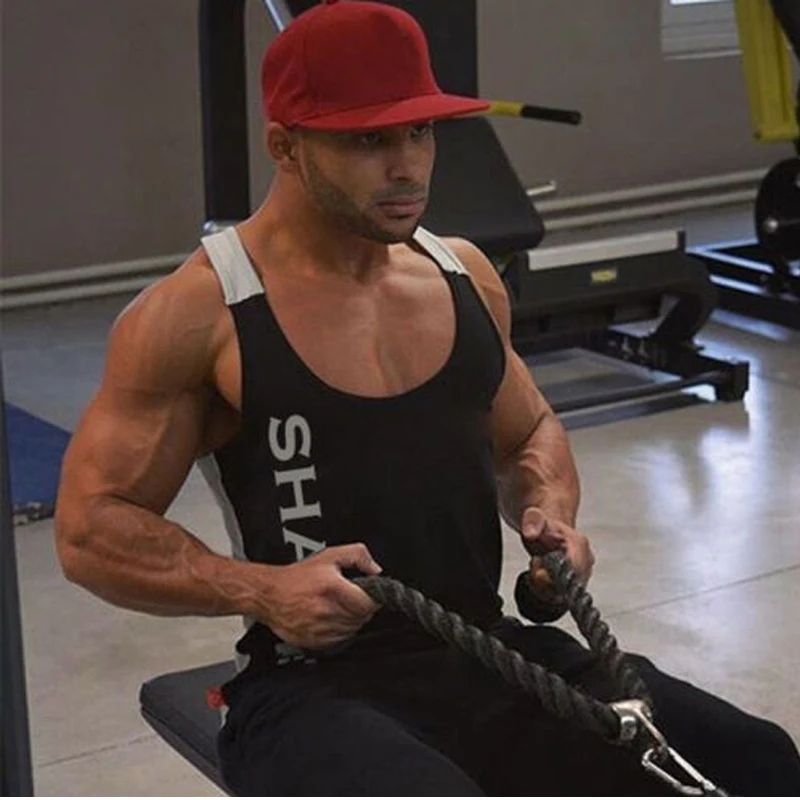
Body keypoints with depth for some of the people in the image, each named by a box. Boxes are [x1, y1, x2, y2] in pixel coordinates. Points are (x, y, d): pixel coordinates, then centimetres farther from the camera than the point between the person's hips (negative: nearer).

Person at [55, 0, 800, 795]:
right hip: (314, 683, -5)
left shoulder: (463, 274, 9)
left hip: (492, 652, 5)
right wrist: (260, 589, -21)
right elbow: (91, 529, -7)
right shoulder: (197, 315, -8)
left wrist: (550, 513, 2)